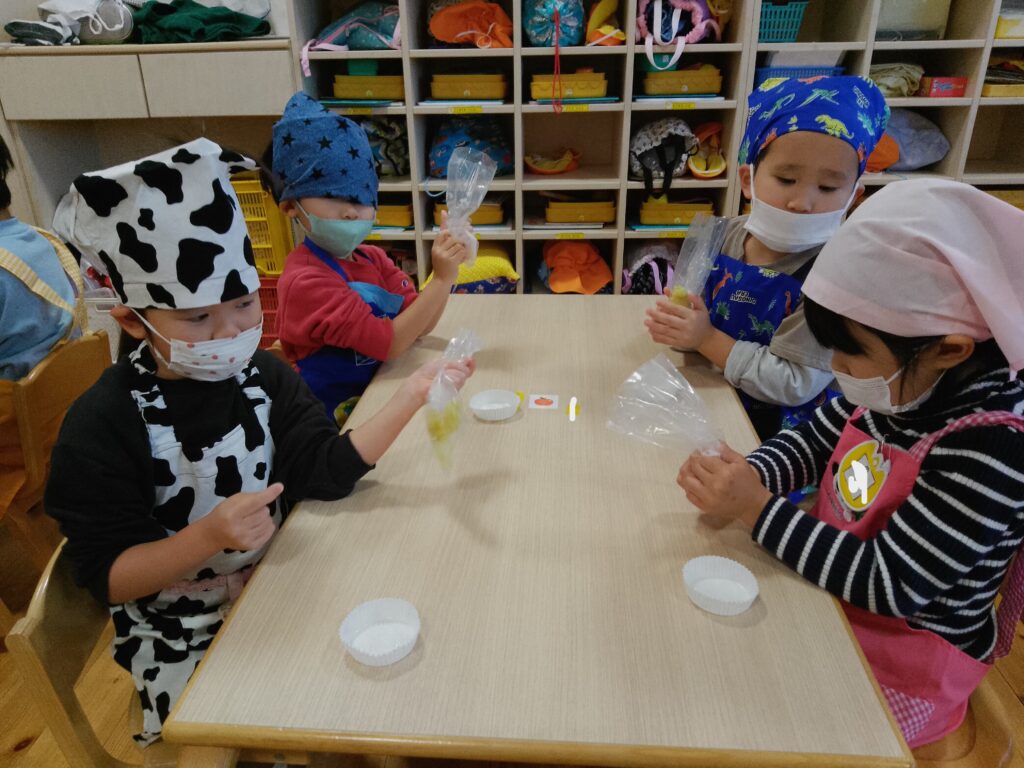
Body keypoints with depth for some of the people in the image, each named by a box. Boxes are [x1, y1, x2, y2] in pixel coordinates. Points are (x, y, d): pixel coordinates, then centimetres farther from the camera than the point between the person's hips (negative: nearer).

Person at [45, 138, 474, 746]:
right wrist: (210, 536, -33)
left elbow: (327, 471, -14)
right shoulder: (103, 425, -19)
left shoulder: (266, 377, -5)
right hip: (180, 638, -4)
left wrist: (412, 394, -24)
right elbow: (107, 576, -16)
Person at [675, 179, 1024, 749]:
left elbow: (887, 586, -28)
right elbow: (814, 440, 5)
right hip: (833, 602, 7)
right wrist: (749, 475, -16)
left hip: (901, 672, -6)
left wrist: (758, 509, -28)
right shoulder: (901, 385, -9)